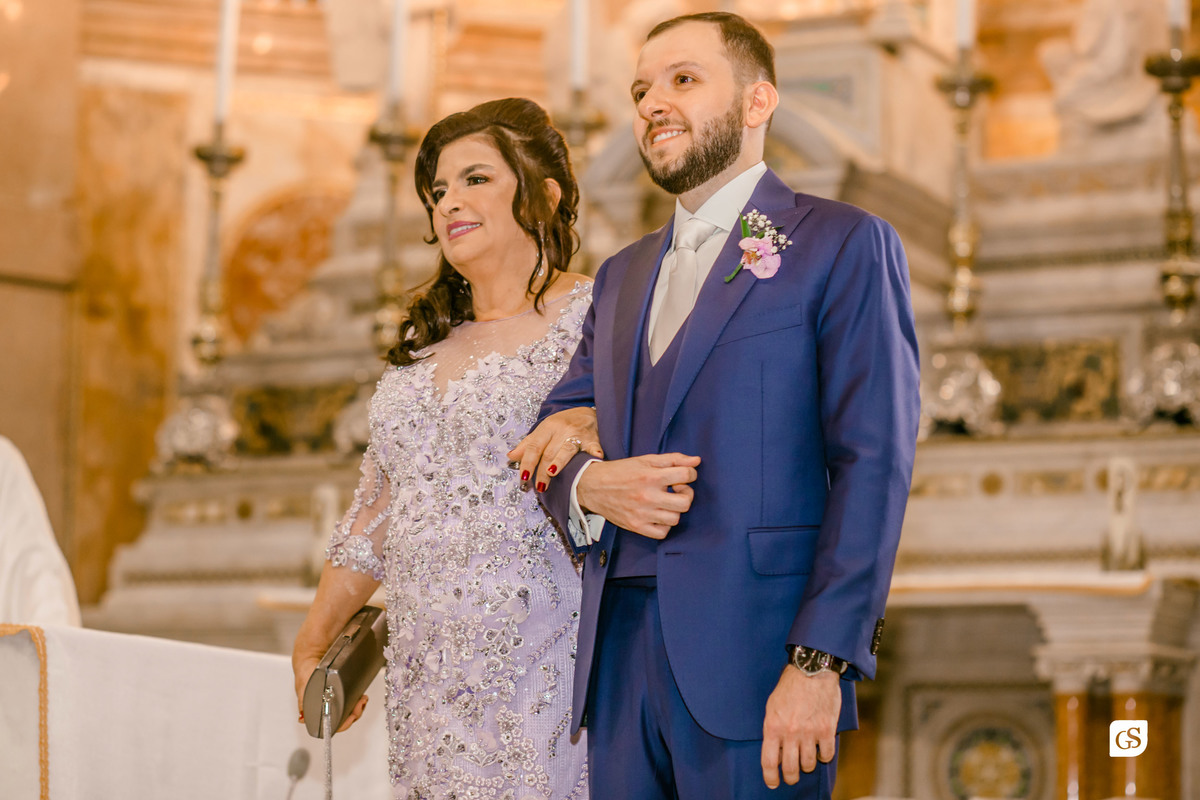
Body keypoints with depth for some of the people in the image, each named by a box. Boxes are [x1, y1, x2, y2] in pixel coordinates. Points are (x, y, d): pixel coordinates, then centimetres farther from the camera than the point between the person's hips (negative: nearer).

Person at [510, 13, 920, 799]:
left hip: (754, 657, -6)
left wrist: (821, 665, -17)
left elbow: (872, 466, -8)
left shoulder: (844, 245, 0)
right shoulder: (622, 276, 21)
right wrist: (586, 484, -6)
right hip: (620, 649, 6)